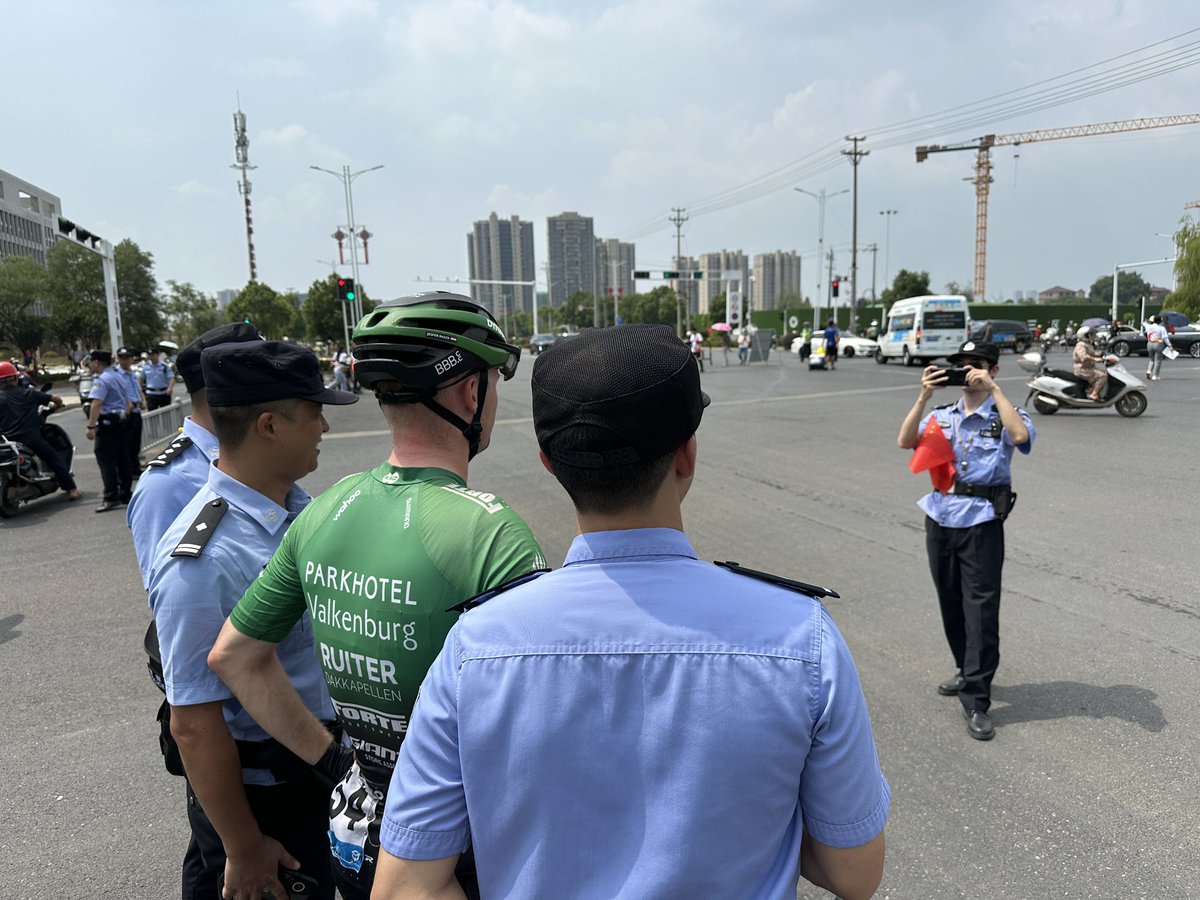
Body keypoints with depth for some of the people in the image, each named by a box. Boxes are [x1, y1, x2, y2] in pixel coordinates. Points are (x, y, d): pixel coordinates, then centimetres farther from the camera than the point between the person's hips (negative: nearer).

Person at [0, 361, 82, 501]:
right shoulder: (28, 393, 5)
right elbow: (56, 398, 7)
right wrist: (57, 406, 28)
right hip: (31, 438, -1)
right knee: (56, 460, 9)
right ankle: (71, 490, 5)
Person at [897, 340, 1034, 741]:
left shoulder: (1003, 416, 0)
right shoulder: (942, 416, 9)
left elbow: (1021, 436, -23)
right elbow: (905, 441, -6)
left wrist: (994, 389, -22)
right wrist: (923, 397, -15)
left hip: (982, 522, -4)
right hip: (940, 518, 5)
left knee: (980, 607, -5)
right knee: (950, 603, 15)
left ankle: (976, 701, 0)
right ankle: (968, 672, 35)